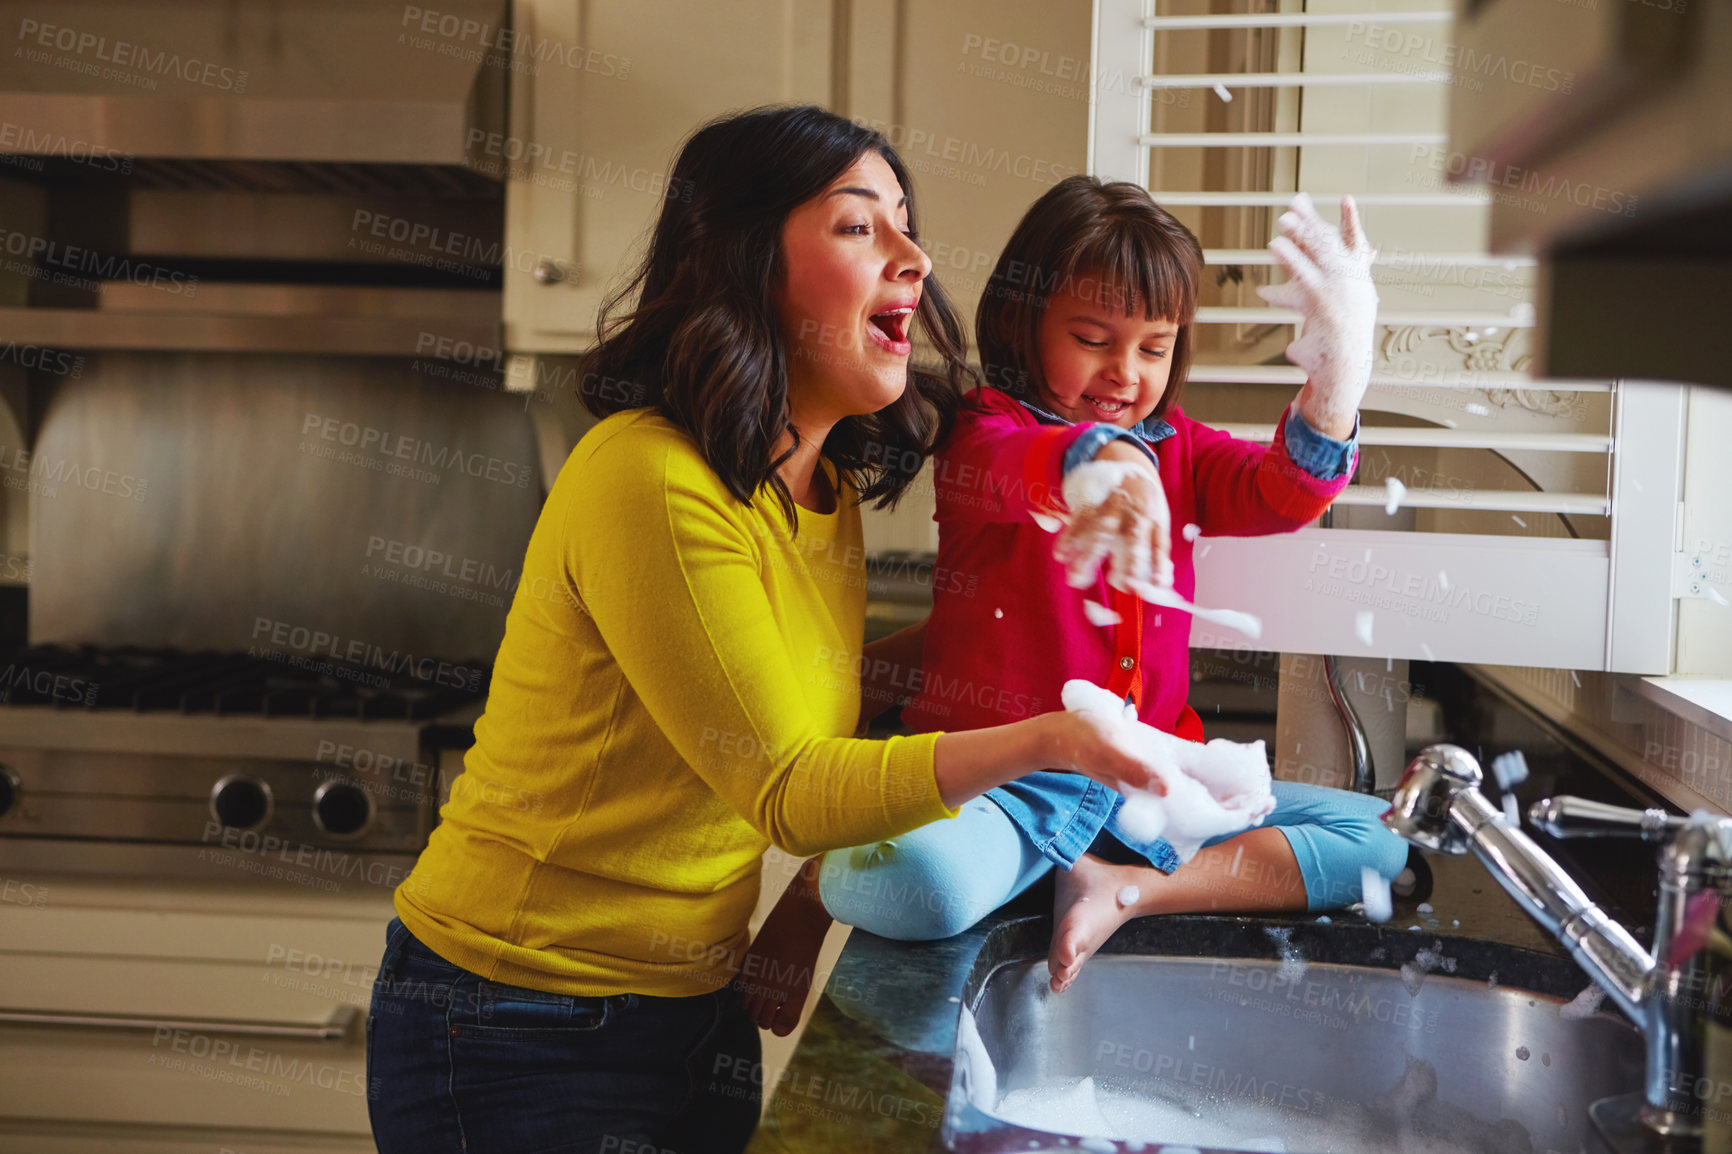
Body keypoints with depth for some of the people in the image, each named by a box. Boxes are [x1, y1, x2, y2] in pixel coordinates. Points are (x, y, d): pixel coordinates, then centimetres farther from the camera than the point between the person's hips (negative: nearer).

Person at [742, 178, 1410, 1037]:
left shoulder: (1178, 450, 11)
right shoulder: (984, 430, -5)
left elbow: (1281, 492, -9)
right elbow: (1013, 469, -31)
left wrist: (1336, 378, -31)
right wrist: (1100, 461, -57)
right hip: (999, 776, -6)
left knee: (1380, 841, -1)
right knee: (922, 884, -38)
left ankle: (1128, 891, -9)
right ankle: (822, 883, -1)